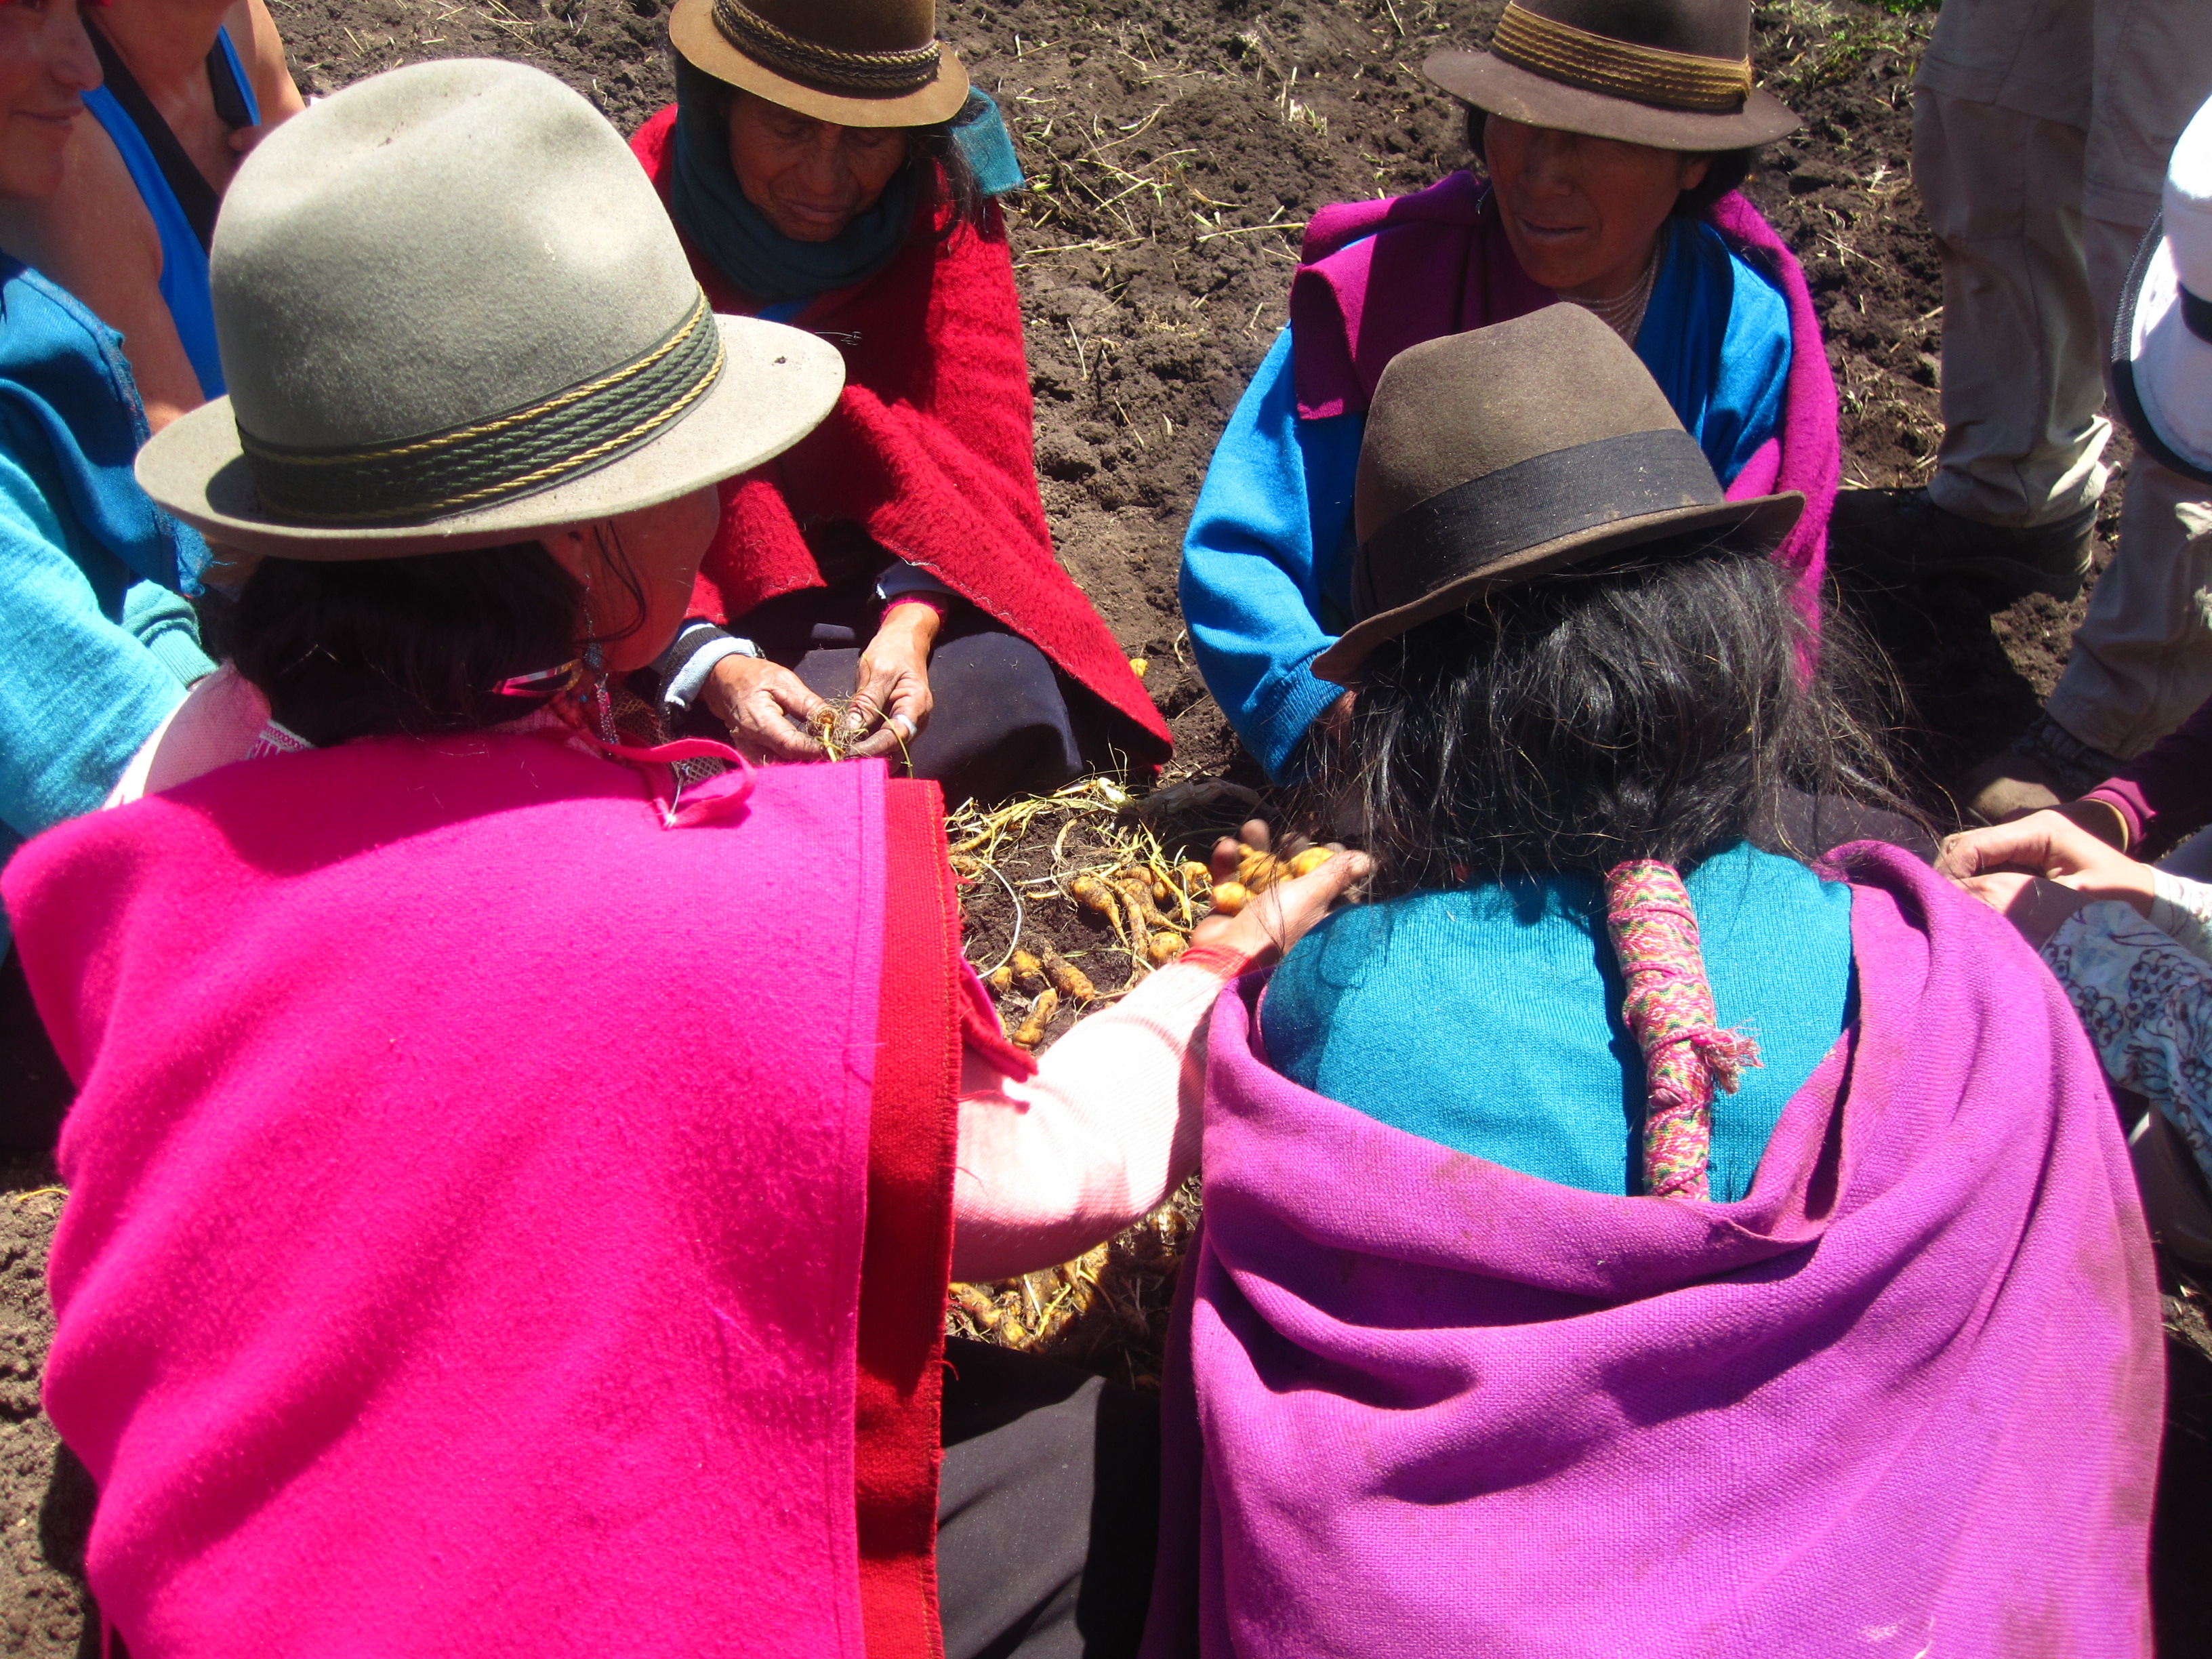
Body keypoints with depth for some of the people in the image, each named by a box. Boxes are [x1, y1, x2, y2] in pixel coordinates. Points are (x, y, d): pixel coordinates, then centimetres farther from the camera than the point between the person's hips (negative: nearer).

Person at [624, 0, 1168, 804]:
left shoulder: (945, 208, -3)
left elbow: (976, 451, -10)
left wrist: (912, 621, -29)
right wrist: (712, 663, -34)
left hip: (902, 579, 3)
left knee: (1012, 703, -27)